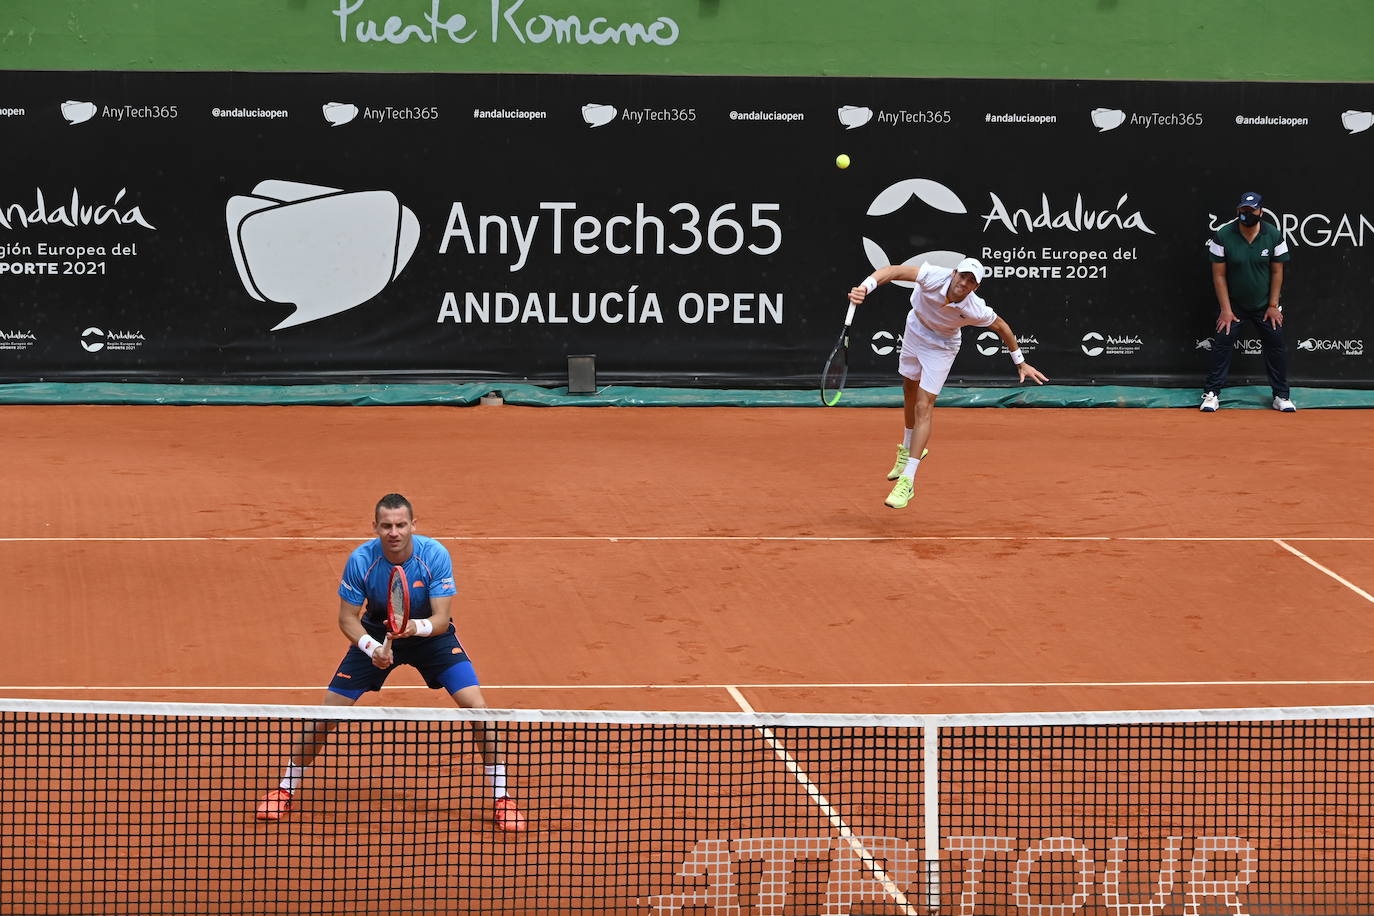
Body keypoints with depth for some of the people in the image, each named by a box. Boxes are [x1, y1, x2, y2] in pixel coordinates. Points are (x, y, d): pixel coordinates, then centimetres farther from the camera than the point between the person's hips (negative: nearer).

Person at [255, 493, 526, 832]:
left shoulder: (435, 555, -27)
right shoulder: (361, 560, -25)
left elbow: (441, 619, -27)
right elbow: (347, 618, -14)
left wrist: (416, 626, -48)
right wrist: (372, 648, -32)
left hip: (429, 634, 0)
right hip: (376, 635, 1)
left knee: (476, 707, -16)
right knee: (327, 712, -7)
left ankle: (501, 797, -1)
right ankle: (286, 788, 16)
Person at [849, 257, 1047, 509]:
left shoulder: (975, 310, -32)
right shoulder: (934, 278, -35)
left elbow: (1002, 327, -12)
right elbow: (893, 271, -43)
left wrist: (1020, 363, -2)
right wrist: (865, 287, -62)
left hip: (941, 346, -3)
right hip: (915, 330, 3)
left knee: (923, 407, -12)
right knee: (910, 394, 22)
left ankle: (907, 480, -12)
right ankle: (907, 450, 48)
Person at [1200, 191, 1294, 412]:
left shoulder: (1274, 235, -9)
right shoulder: (1223, 236, -13)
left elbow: (1277, 272, -2)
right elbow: (1219, 275, -9)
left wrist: (1273, 306, -5)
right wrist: (1226, 309, -11)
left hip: (1265, 305, 1)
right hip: (1233, 303, -1)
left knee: (1276, 346, 1)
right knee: (1222, 345, -7)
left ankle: (1281, 395, 11)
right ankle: (1211, 394, 1)